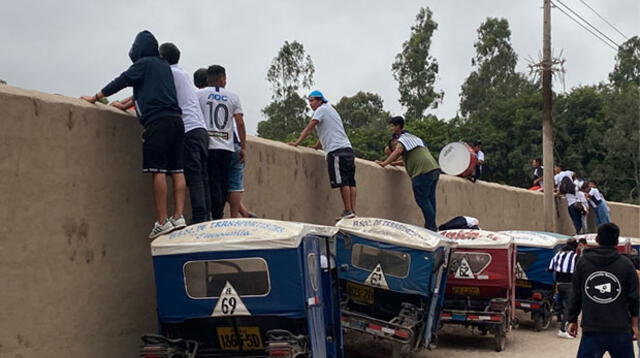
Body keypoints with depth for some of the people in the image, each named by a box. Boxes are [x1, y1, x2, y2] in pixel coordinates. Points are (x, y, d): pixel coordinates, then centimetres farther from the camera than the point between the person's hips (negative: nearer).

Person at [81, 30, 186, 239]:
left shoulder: (144, 63, 3)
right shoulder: (163, 65, 26)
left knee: (158, 170, -9)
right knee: (176, 170, 2)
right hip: (176, 120, 8)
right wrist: (125, 106, 44)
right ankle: (178, 216, -4)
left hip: (158, 121, -8)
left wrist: (95, 98, 12)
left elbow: (121, 81, 2)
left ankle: (162, 221, -13)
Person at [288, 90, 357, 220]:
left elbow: (309, 128, -7)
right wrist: (317, 145, 29)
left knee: (342, 182, -10)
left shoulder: (321, 109, 0)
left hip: (337, 150, -9)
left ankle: (348, 211, -12)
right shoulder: (330, 109, 28)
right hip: (347, 149, 9)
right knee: (350, 182, 3)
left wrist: (297, 142, -7)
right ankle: (353, 210, 1)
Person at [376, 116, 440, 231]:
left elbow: (397, 152, -21)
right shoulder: (413, 137, 29)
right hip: (434, 168, 10)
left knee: (422, 200, -7)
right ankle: (432, 226, 13)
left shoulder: (403, 138, -2)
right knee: (430, 199, 11)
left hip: (423, 171, -10)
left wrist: (384, 163, -26)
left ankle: (431, 227, -9)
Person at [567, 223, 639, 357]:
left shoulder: (583, 262, 2)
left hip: (591, 329, 0)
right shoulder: (626, 265, 0)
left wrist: (573, 320, 14)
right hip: (621, 330, 1)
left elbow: (575, 295, 5)